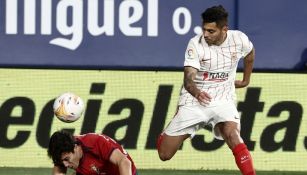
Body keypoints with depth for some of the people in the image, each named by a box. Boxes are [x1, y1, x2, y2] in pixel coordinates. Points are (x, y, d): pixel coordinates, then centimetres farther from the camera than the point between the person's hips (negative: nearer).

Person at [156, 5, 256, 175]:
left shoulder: (239, 39, -7)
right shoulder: (195, 44, -15)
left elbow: (250, 53, 19)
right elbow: (188, 78, -26)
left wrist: (245, 80, 26)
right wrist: (196, 92, -47)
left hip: (223, 99, 0)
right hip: (194, 100, 0)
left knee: (231, 134, -33)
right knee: (164, 154, 1)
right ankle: (168, 133, 38)